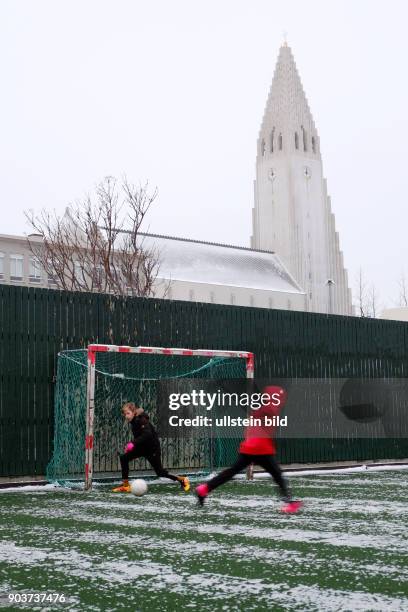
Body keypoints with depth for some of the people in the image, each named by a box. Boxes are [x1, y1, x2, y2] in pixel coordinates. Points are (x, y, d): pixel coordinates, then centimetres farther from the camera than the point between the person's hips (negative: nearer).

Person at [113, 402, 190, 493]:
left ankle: (183, 480, 15)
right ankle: (125, 485, -1)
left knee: (160, 472, -2)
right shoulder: (134, 421, 4)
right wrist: (130, 446, 8)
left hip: (153, 448, -8)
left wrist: (134, 443, -39)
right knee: (124, 458, -6)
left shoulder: (142, 420, -22)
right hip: (142, 447, 8)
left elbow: (147, 434, -36)